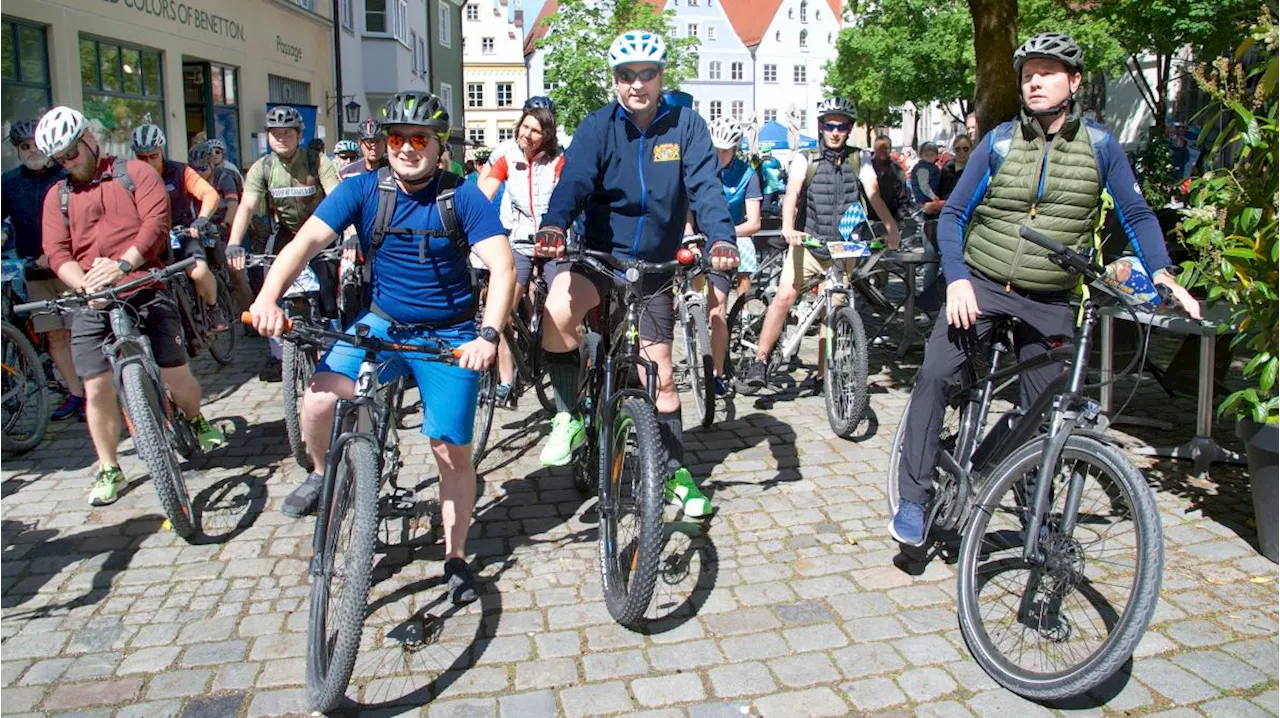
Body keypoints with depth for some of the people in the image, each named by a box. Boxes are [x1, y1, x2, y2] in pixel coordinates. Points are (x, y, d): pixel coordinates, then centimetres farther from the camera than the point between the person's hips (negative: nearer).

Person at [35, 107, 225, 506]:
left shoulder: (135, 172, 8)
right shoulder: (58, 196, 16)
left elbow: (157, 220, -7)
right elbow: (57, 252, 5)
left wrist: (123, 264, -20)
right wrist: (84, 283, -16)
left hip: (147, 290, -3)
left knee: (176, 378, -4)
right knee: (97, 388, -2)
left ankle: (196, 421, 30)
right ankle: (108, 470, 15)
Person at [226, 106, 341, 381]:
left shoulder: (317, 161, -18)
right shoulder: (262, 168, -10)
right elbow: (246, 206, -20)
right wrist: (233, 244, -36)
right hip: (285, 232, 3)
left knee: (328, 298, -9)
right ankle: (278, 356, 6)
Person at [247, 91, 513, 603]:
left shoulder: (462, 197, -11)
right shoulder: (362, 190, -5)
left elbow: (502, 265, -21)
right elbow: (307, 241, -15)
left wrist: (488, 335, -36)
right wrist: (268, 297, -33)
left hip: (450, 336, -2)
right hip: (382, 324, 2)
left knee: (453, 452, -1)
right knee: (318, 399, -20)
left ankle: (456, 558, 18)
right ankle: (323, 475, 13)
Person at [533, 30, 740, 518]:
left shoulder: (686, 125, -6)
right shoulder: (597, 126, -7)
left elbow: (706, 186, -16)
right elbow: (574, 180, -22)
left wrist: (721, 239, -36)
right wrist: (553, 226, -43)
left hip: (655, 265, 1)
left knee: (660, 372, 6)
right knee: (559, 311, -33)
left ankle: (675, 473, 24)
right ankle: (568, 418, -11)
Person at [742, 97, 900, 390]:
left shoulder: (859, 161, 7)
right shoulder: (805, 159, 2)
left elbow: (874, 194, -8)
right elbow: (792, 193, -14)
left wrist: (891, 226, -25)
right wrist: (788, 228, -33)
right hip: (807, 243, -2)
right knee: (785, 295, -19)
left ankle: (822, 374, 16)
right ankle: (760, 360, -13)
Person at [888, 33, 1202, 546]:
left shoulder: (1101, 147, 1)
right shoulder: (999, 142, -1)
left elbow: (1137, 216, 7)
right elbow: (953, 214, 0)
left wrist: (1163, 275, -8)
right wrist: (957, 279, -14)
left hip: (1048, 301, 1)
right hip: (980, 286, -1)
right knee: (933, 374, -20)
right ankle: (913, 499, -9)